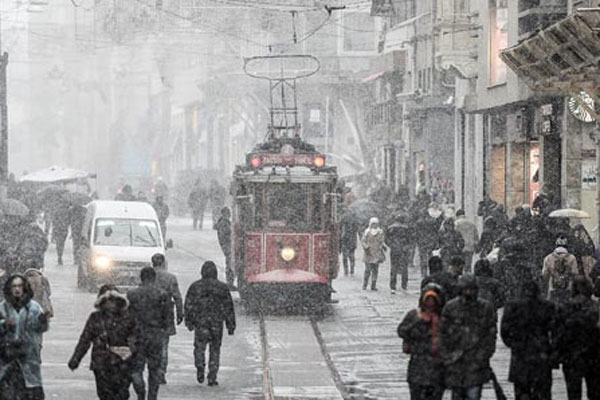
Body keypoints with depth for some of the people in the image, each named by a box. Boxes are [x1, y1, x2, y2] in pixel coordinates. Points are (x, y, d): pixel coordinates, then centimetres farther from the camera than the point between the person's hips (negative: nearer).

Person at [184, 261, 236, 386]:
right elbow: (228, 307, 1)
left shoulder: (195, 286, 0)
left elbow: (188, 305, 1)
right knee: (215, 350, 10)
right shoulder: (222, 287, 1)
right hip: (217, 323, 0)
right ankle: (212, 378, 6)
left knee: (199, 347, 10)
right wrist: (231, 325, 5)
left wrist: (189, 322, 11)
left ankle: (200, 366, -19)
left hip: (200, 321, 0)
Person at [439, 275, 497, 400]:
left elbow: (491, 335, 3)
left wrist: (484, 357, -5)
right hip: (456, 361, 1)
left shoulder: (486, 308, 0)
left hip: (477, 361, -1)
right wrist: (447, 360, -3)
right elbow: (443, 334, 2)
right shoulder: (450, 308, -1)